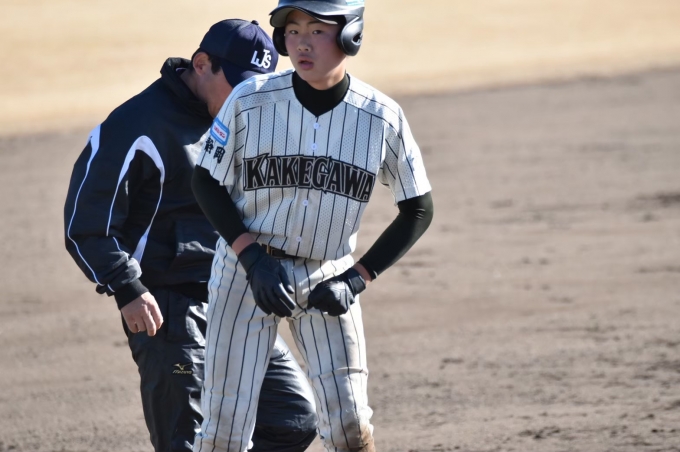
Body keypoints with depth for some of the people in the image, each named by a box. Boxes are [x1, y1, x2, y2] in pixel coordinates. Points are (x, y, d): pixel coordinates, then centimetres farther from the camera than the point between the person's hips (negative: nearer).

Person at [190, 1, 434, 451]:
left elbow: (418, 209, -1)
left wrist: (356, 279, -10)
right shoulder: (249, 101, -14)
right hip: (246, 273, -1)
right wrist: (252, 256, -14)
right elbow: (207, 182, -2)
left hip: (327, 278, 1)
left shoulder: (382, 117, -12)